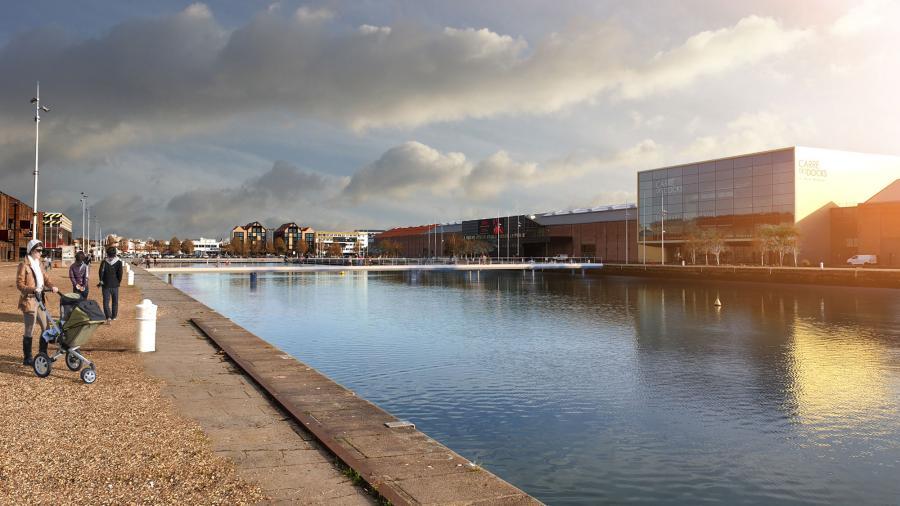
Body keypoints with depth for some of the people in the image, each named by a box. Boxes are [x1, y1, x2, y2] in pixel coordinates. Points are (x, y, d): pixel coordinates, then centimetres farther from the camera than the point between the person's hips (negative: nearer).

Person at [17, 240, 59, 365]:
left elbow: (46, 277, 13)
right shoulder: (24, 264, -9)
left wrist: (52, 286, -6)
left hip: (40, 300, 8)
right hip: (29, 301, -8)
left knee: (46, 327, 11)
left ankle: (43, 354, 23)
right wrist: (33, 289, -26)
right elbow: (19, 284, -13)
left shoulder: (39, 263, 14)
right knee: (29, 331, -1)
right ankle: (27, 359, 8)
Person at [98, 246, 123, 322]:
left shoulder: (104, 261, -6)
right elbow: (120, 272, -9)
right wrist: (119, 281, 5)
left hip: (106, 285, -1)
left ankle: (108, 317, -15)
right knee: (115, 301, 16)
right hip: (115, 284, 1)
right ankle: (114, 316, 25)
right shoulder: (118, 261, -6)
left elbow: (101, 271, -12)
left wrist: (101, 281, 0)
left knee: (106, 301, 1)